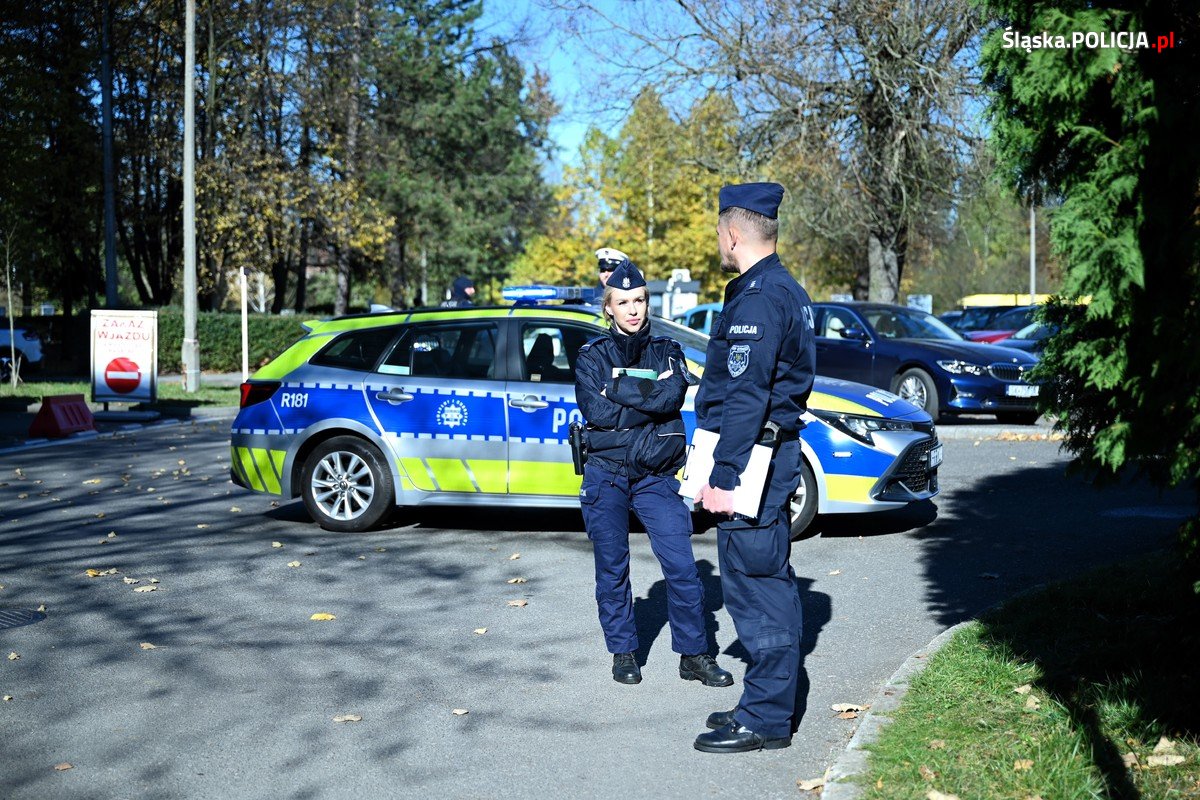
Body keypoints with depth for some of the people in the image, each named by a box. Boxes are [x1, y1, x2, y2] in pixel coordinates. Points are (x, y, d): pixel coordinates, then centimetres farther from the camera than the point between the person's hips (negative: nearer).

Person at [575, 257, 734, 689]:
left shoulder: (666, 351, 9)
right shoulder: (592, 355, 6)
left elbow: (672, 396, -11)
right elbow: (596, 411, -10)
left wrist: (619, 388, -13)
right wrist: (648, 399, -10)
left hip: (656, 476, 1)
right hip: (605, 476, 0)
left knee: (682, 566, -7)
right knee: (612, 568, 6)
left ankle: (693, 654, 4)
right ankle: (622, 653, 21)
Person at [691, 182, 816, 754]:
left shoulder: (757, 298, -17)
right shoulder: (787, 290, 15)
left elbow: (745, 399, -23)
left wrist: (722, 477, -22)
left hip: (750, 456, -11)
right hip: (776, 452, 11)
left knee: (754, 585, -4)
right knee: (771, 580, 16)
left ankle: (764, 719, 3)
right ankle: (772, 706, 26)